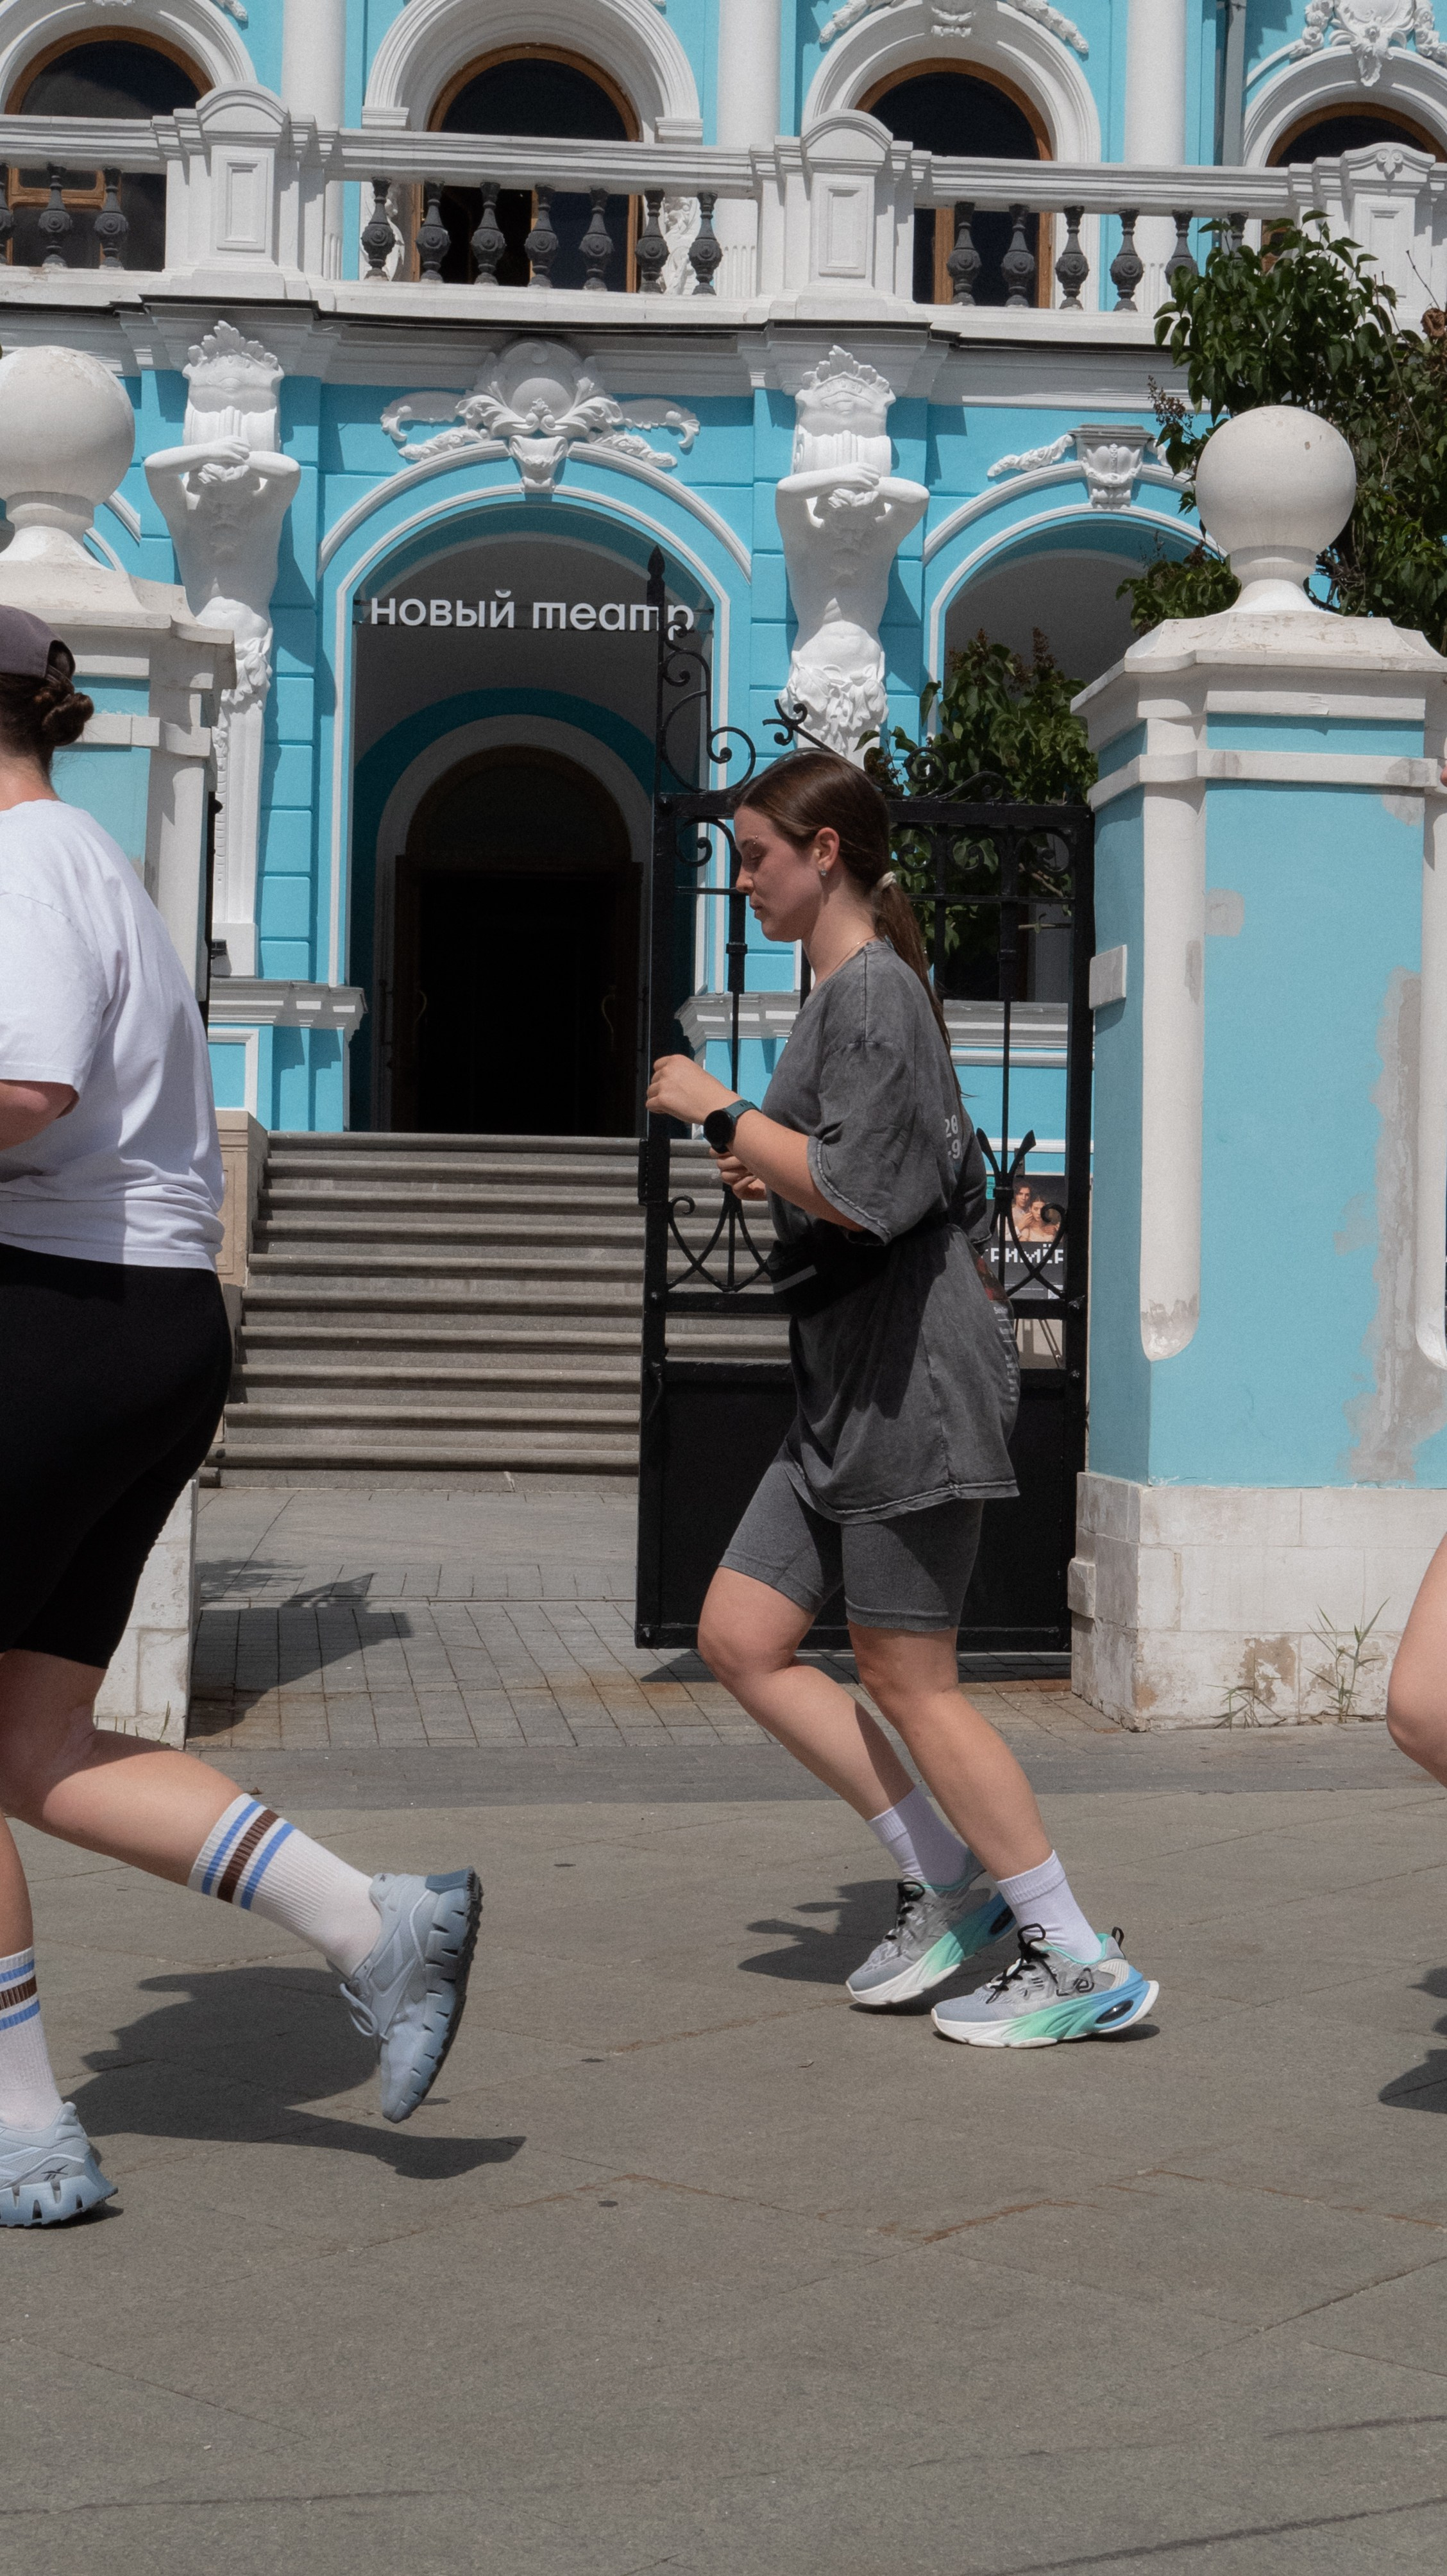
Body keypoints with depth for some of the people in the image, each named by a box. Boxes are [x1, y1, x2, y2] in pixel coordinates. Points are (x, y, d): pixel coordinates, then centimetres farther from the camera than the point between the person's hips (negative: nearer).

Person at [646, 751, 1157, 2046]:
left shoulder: (872, 990, -12)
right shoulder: (853, 991, 19)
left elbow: (854, 1191, -24)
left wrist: (720, 1111, -13)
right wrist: (771, 1177, 14)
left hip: (910, 1378, -10)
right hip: (853, 1383, 10)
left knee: (908, 1676, -5)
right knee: (741, 1637, 8)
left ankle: (1084, 1963, 4)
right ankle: (948, 1883, 14)